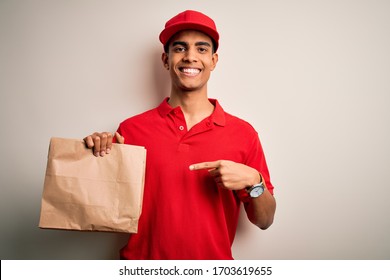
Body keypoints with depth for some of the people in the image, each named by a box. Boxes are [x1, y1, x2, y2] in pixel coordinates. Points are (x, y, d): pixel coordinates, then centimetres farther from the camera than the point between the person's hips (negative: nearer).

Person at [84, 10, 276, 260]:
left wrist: (253, 181, -20)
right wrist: (98, 158, -17)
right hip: (142, 265, 0)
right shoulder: (131, 129, -9)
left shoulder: (243, 133, -8)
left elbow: (264, 220, -2)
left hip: (214, 257, 1)